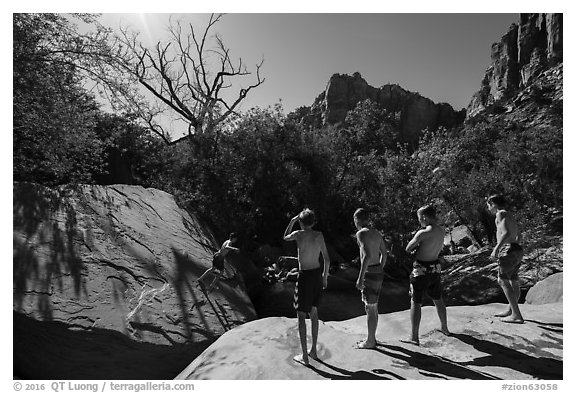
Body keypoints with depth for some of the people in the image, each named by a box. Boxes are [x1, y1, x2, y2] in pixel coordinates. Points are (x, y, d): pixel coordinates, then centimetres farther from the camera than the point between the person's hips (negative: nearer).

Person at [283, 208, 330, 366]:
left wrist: (292, 221, 15)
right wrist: (325, 276, 14)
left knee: (301, 315, 5)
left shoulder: (298, 234, -13)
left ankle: (304, 356, 10)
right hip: (317, 274, 5)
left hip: (305, 276, -5)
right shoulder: (319, 235, -1)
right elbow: (327, 258, 2)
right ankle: (314, 351, 28)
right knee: (313, 313, 18)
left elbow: (285, 237, 10)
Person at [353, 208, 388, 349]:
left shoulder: (361, 233, -15)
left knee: (370, 308, 3)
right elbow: (384, 253, 21)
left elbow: (367, 256, -26)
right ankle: (372, 337, 31)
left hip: (370, 273, -9)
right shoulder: (377, 233, 12)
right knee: (373, 307, 19)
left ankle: (370, 341, 16)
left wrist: (360, 278, -24)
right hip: (379, 272, 9)